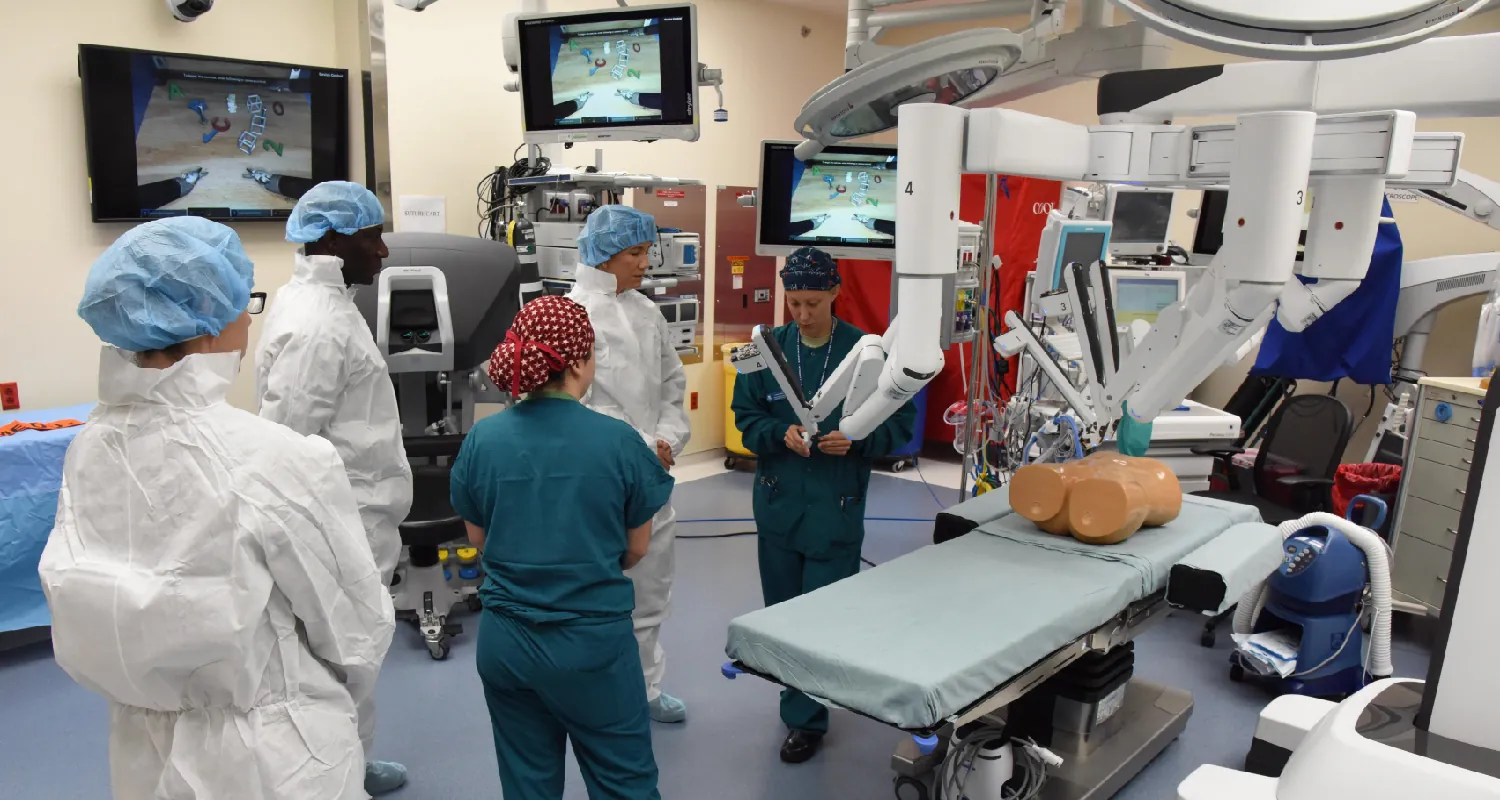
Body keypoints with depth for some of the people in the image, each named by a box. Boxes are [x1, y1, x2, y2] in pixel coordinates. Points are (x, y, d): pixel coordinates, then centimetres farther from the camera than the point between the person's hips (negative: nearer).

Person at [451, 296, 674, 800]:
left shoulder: (482, 439, -8)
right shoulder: (618, 441, -15)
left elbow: (479, 538, 5)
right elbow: (637, 548, -2)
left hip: (505, 640, 3)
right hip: (593, 640, -3)